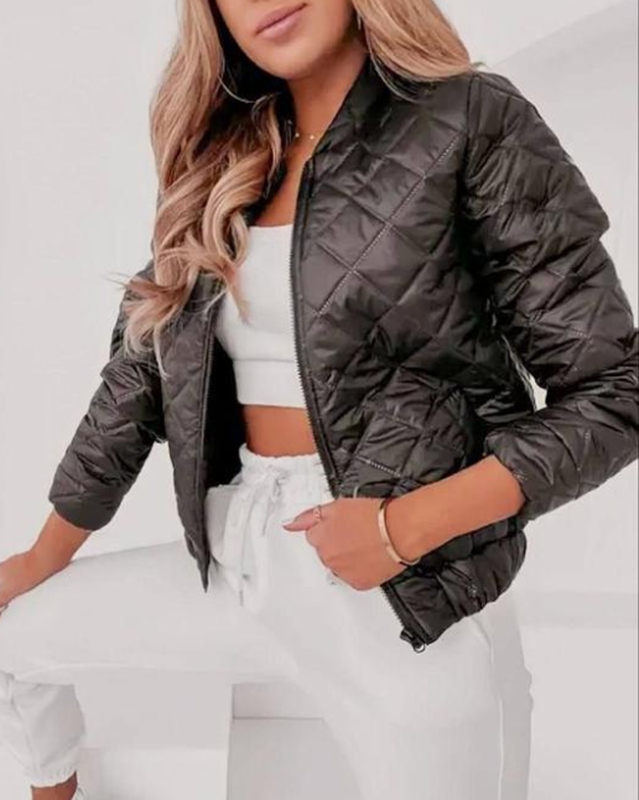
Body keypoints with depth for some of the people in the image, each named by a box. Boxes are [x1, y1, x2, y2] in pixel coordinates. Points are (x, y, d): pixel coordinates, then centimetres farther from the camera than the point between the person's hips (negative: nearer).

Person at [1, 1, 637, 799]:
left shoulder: (471, 121, -9)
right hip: (237, 554, 6)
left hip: (401, 590, -5)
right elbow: (140, 374, 11)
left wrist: (406, 527, -20)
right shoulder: (221, 167, 6)